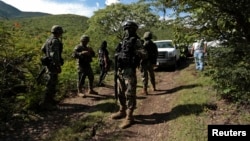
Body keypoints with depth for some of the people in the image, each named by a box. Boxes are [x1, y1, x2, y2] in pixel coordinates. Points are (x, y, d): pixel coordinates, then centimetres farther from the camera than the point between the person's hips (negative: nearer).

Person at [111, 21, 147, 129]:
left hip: (129, 70, -8)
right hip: (120, 70, 8)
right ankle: (122, 111, 30)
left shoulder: (136, 41, -5)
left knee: (130, 94, -5)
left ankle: (129, 116, 1)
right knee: (120, 93, 15)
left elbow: (144, 55, -15)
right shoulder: (123, 41, 17)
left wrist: (137, 52, -31)